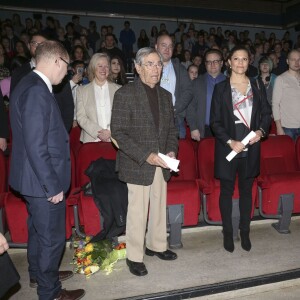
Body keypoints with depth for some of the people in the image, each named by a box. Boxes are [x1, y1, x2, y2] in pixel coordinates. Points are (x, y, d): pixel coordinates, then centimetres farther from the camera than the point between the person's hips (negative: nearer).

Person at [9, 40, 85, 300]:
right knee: (52, 237, 7)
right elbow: (35, 146, -26)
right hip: (43, 181, -10)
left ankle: (38, 274, 46)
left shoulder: (30, 85, 8)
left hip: (37, 179, 10)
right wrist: (53, 186, -20)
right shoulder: (37, 91, -23)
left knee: (38, 229, 25)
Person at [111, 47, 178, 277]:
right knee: (137, 212, 3)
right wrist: (146, 155, -20)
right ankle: (135, 257, 20)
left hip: (161, 163, 6)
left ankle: (157, 246, 37)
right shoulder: (125, 94, -9)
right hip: (137, 164, -6)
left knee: (159, 208, 17)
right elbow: (118, 132, -14)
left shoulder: (165, 95, 11)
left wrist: (172, 150, -3)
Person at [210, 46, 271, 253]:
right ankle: (228, 233, 22)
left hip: (251, 148, 2)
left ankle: (245, 232, 25)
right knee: (227, 191, 8)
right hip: (227, 148, -2)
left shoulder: (258, 86, 5)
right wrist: (230, 142, -15)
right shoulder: (221, 88, -2)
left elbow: (267, 113, 8)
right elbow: (215, 121, -5)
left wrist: (261, 131, -11)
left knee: (246, 190, 12)